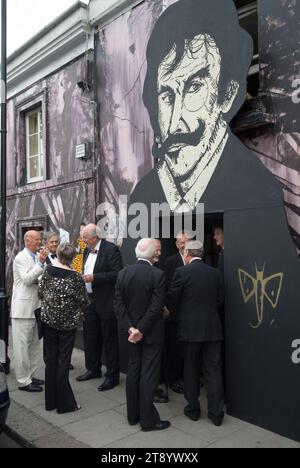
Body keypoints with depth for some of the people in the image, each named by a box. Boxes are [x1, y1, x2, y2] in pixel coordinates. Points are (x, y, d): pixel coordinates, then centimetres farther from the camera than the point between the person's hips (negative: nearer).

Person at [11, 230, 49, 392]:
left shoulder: (38, 256, 10)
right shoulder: (21, 258, -11)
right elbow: (27, 279, -20)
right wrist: (41, 263, -23)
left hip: (36, 307, 8)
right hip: (23, 308, -8)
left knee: (34, 344, 15)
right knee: (23, 345, 1)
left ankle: (30, 376, 27)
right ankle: (23, 381, 11)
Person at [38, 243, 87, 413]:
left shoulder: (48, 270, -5)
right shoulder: (75, 277, -16)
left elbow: (40, 292, 1)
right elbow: (83, 301, -11)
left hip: (48, 319, 4)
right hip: (68, 322, -4)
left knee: (50, 359, 14)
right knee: (63, 361, 6)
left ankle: (51, 400, 25)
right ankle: (64, 403, 15)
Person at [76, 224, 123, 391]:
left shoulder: (111, 250, -16)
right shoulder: (88, 251, 9)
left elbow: (118, 274, -22)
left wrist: (94, 277, -24)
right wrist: (83, 277, 3)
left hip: (106, 302, -8)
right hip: (90, 300, 8)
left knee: (109, 340, 3)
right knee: (91, 337, 19)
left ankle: (112, 376, 17)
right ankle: (94, 369, 37)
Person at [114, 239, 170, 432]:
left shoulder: (123, 273, -1)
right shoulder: (158, 274, -16)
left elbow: (118, 304, -4)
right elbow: (156, 307, -20)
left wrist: (130, 327, -6)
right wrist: (141, 329, -15)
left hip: (133, 331, 5)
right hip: (151, 332, -5)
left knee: (133, 372, 16)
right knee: (149, 376, 3)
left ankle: (133, 415, 27)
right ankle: (148, 419, 13)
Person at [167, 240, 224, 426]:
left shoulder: (182, 272, -10)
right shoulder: (215, 273, 2)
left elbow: (172, 299, -4)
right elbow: (220, 300, 7)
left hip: (190, 328, -3)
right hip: (213, 328, 3)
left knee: (191, 370, 13)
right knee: (213, 371, 10)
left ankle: (193, 410, 25)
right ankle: (217, 414, 16)